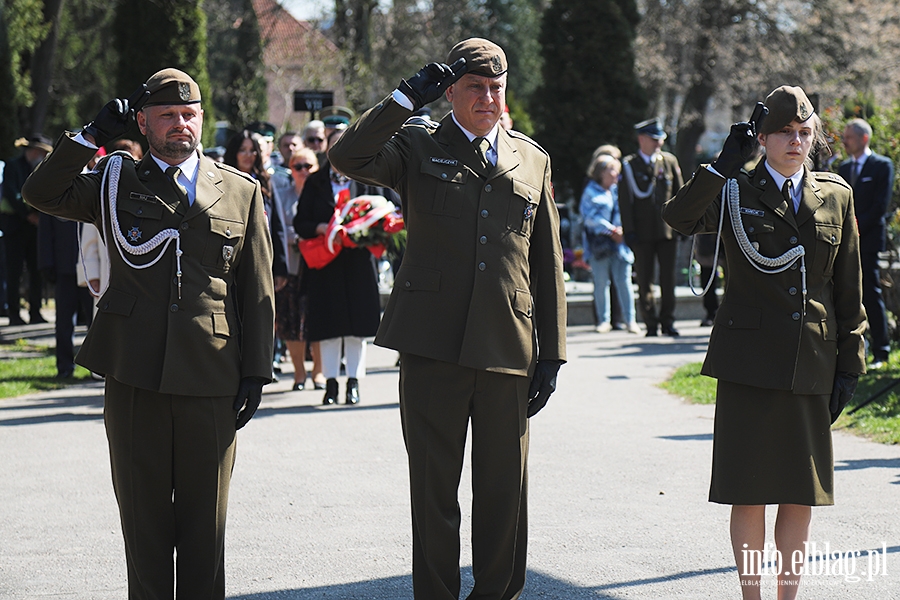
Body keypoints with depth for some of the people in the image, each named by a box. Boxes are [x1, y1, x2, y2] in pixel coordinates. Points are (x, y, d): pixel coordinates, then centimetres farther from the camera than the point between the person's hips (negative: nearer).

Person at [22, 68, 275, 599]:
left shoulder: (241, 191, 9)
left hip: (211, 377, 0)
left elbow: (258, 292, 8)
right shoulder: (116, 184, 11)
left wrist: (256, 372, 2)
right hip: (135, 375, 0)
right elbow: (42, 194, -2)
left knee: (205, 517, 6)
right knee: (144, 514, 5)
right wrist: (93, 135, -4)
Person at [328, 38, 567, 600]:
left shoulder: (532, 161, 15)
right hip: (433, 344, -2)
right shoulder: (418, 145, 7)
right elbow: (349, 158, -13)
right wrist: (408, 96, -14)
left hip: (507, 347, 2)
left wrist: (551, 354, 9)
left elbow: (548, 264, 14)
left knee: (505, 493, 5)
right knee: (434, 491, 4)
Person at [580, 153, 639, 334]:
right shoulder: (591, 192, 3)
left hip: (619, 242, 2)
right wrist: (611, 230, -10)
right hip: (599, 243, -2)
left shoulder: (619, 189, 14)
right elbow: (589, 216, -6)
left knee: (624, 281, -4)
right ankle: (604, 320, 9)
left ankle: (630, 320, -1)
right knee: (601, 283, 1)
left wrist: (621, 230, -1)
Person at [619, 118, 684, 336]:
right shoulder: (629, 165, 1)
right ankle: (651, 323, 8)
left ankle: (667, 321, 9)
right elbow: (625, 201, -1)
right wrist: (629, 231, -8)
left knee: (668, 278, 2)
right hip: (643, 233, -2)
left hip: (668, 230, 2)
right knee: (644, 280, 1)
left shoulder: (669, 161, 9)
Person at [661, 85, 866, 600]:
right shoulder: (735, 192, 2)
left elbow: (848, 287, 11)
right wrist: (724, 165, -21)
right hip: (749, 361, -2)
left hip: (811, 364, 3)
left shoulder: (835, 196, 10)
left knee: (802, 493, 6)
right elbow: (679, 217, -19)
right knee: (749, 491, 0)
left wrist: (850, 360, 7)